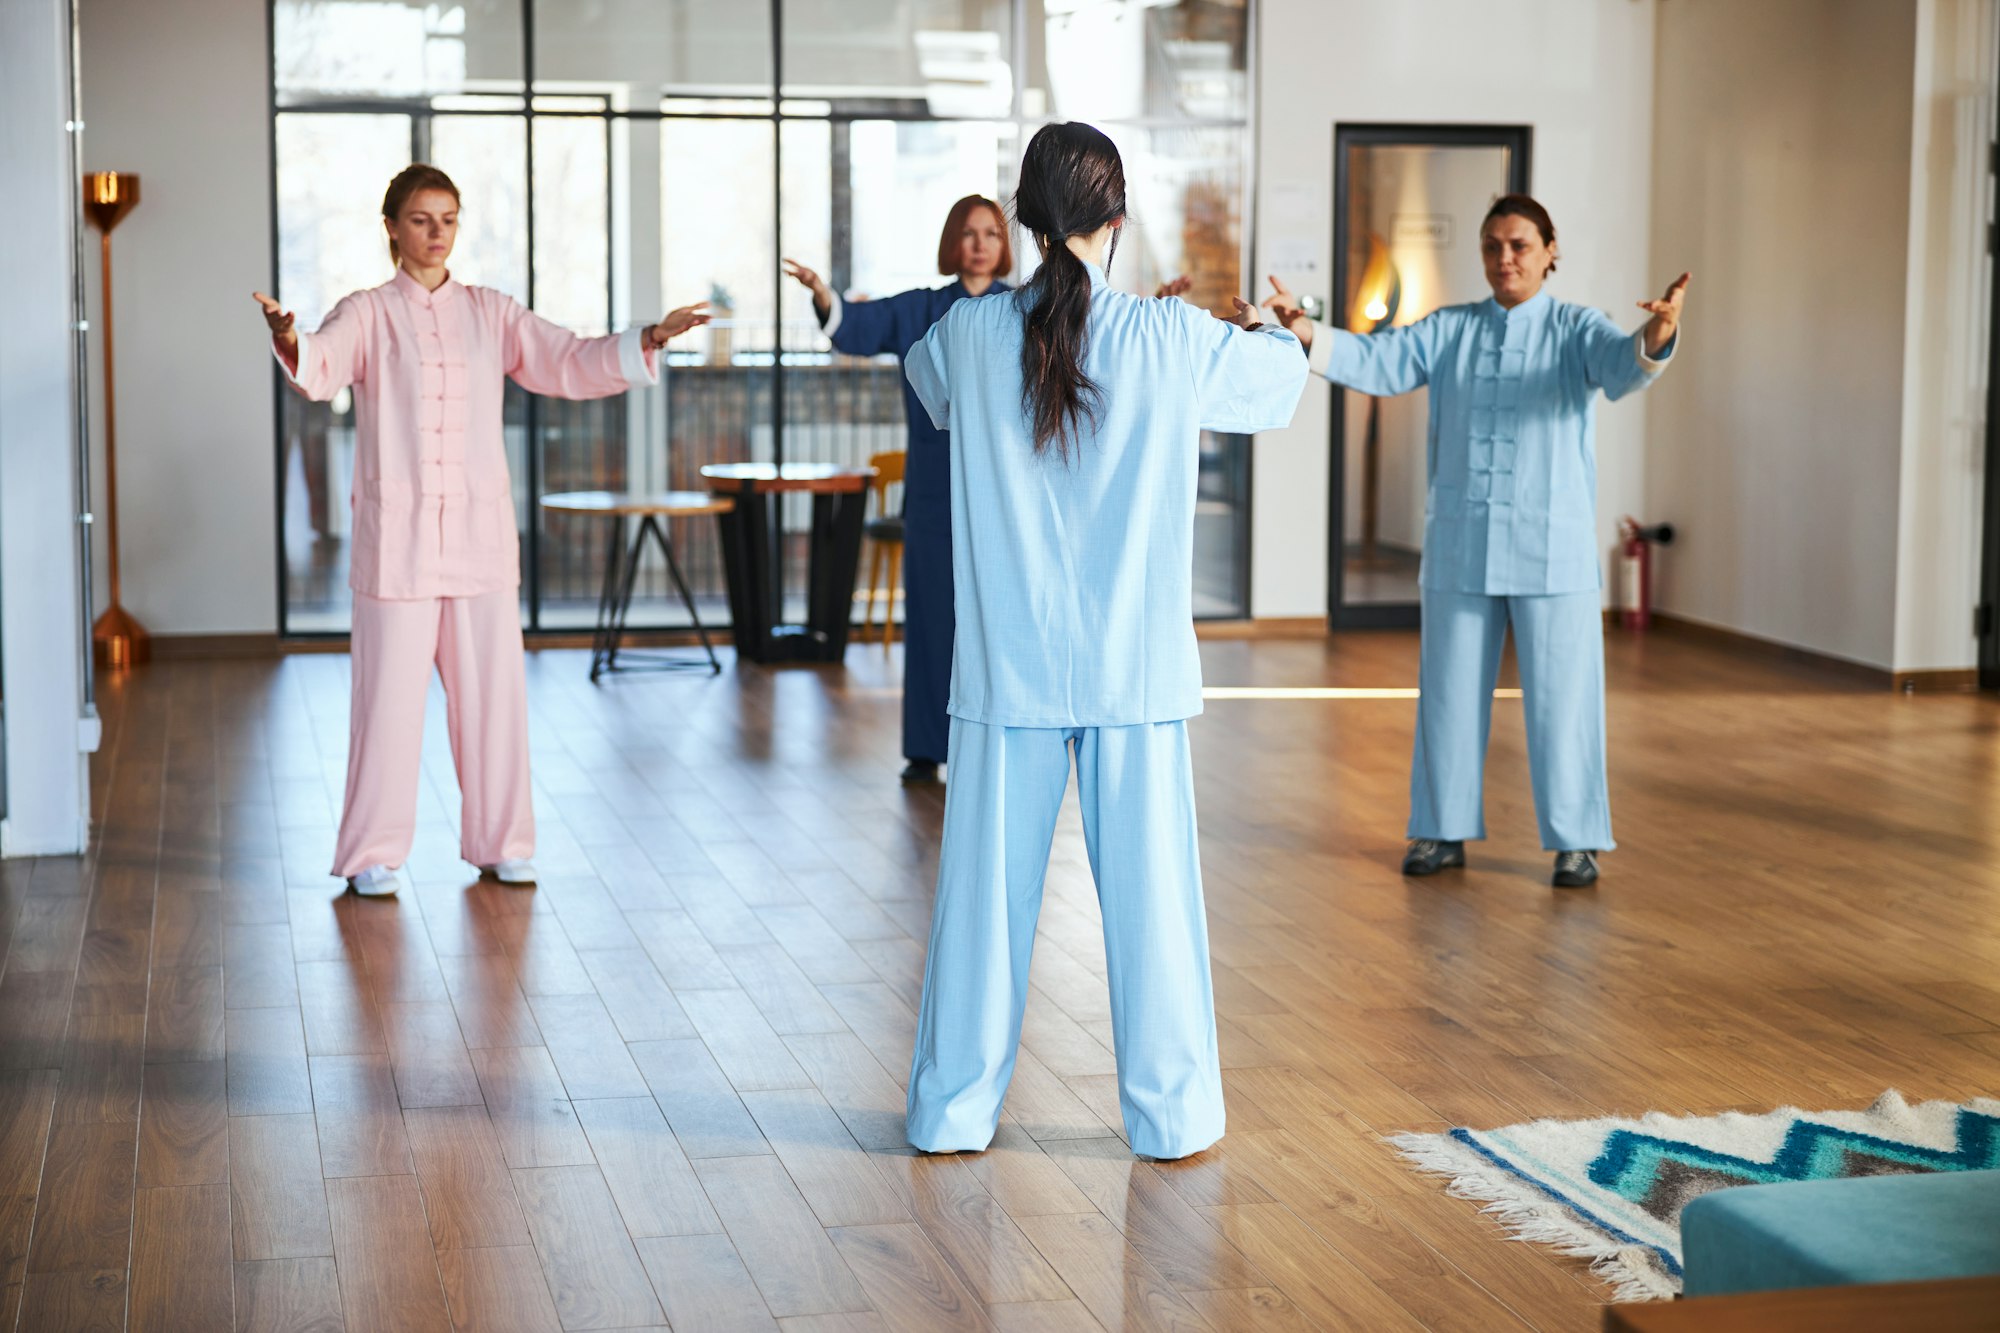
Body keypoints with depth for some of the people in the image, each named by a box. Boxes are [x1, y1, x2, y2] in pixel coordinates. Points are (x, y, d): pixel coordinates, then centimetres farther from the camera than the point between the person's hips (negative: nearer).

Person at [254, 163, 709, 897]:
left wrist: (647, 340, -11)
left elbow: (572, 364, 4)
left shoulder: (491, 314, 10)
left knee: (492, 690, 5)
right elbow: (319, 369, -18)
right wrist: (289, 340, -40)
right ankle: (373, 853, 10)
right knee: (389, 693, -1)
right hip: (395, 532, -3)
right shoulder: (366, 314, 1)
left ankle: (499, 843, 19)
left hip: (479, 528, 3)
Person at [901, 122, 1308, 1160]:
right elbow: (1280, 383, 12)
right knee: (1148, 884, 8)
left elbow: (924, 379, 20)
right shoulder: (1174, 341, -7)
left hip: (1008, 666, 1)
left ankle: (952, 1110, 19)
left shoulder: (970, 335, -5)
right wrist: (1258, 330, 35)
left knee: (984, 883, 9)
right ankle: (1170, 1111, 18)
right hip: (1135, 666, -1)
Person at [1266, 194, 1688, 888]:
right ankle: (1445, 830, 22)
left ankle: (1574, 840, 10)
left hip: (1552, 548, -3)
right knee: (1450, 691, 10)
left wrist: (1656, 336, -45)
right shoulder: (1448, 331, 8)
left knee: (1561, 694, 0)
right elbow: (1375, 361, -3)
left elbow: (1622, 364, -20)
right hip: (1459, 544, 3)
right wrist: (1303, 330, -21)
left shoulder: (1576, 329, -1)